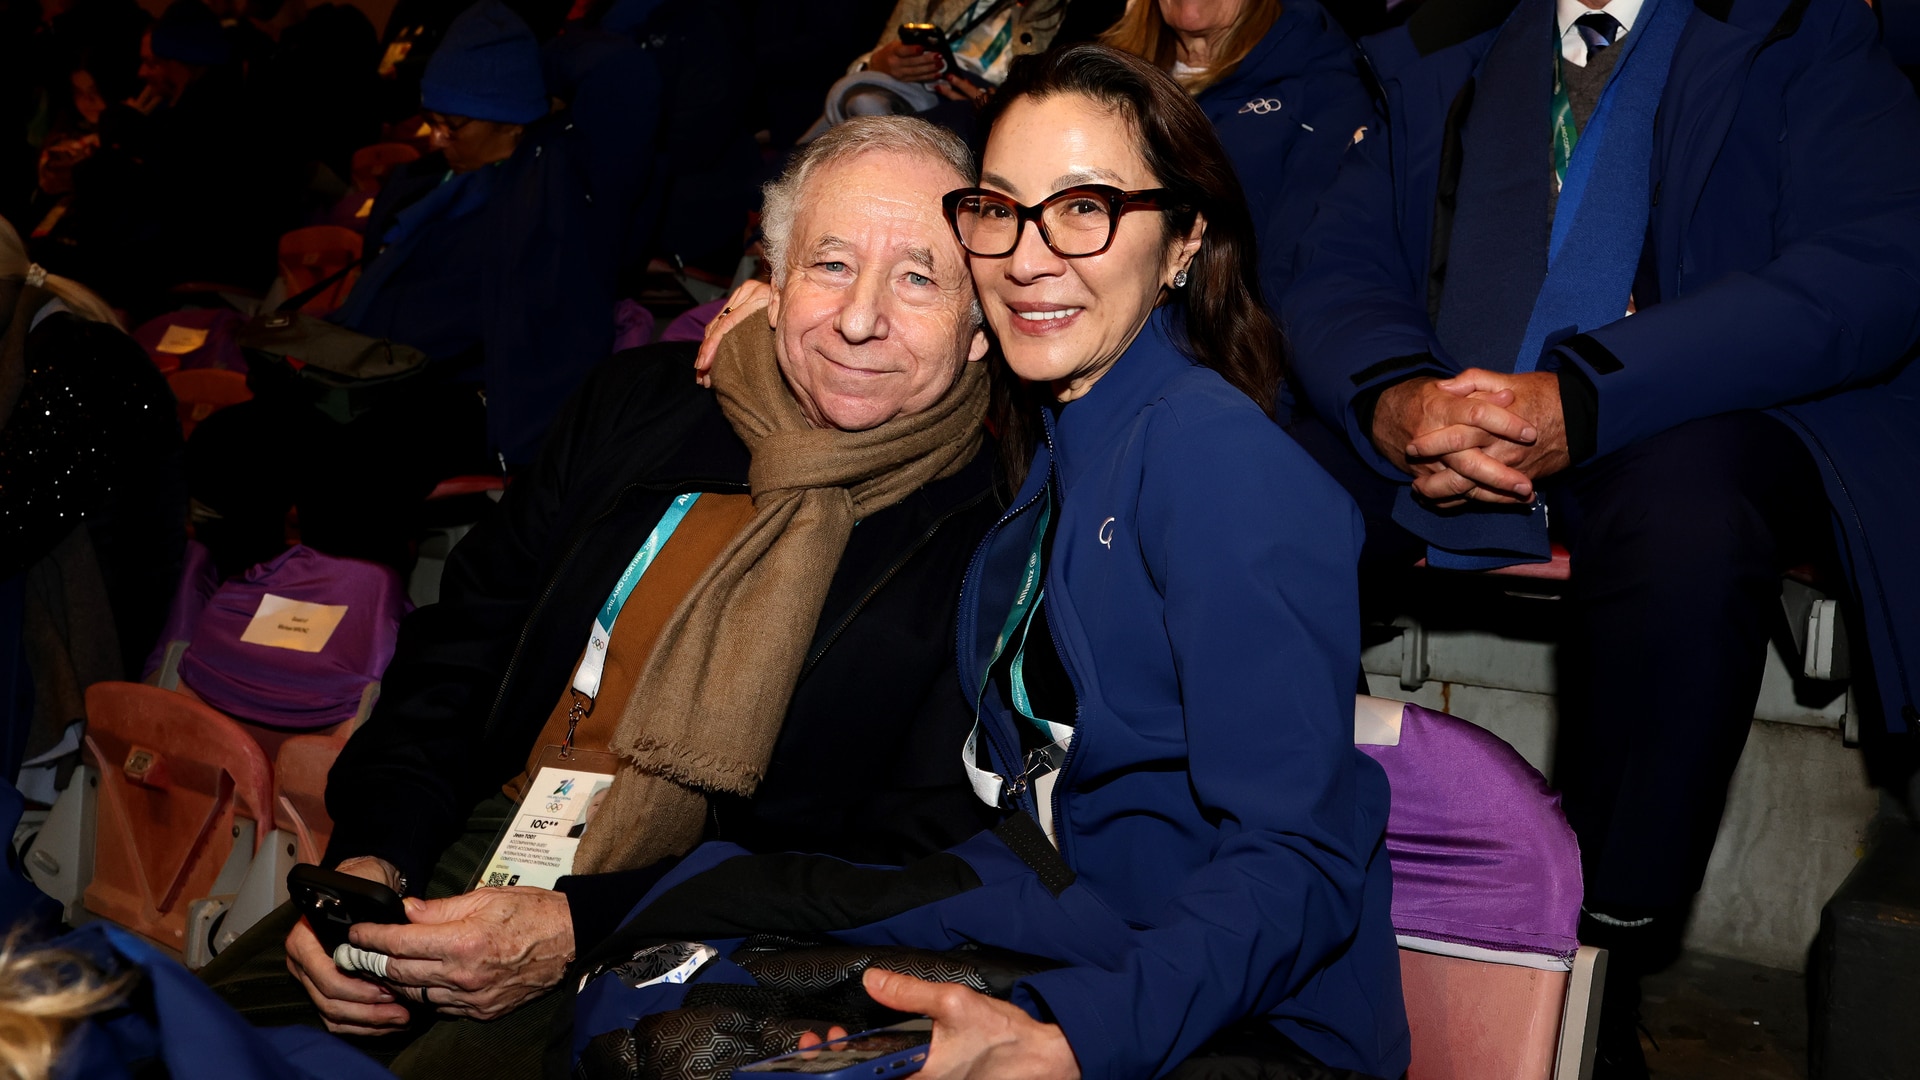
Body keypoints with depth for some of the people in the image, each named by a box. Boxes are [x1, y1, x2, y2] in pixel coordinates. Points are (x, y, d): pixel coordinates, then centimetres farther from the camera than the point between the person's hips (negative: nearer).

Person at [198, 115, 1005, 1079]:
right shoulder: (642, 403, 8)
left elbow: (912, 853, -13)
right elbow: (469, 632, 13)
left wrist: (581, 929, -19)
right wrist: (372, 855, -4)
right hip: (477, 854, 5)